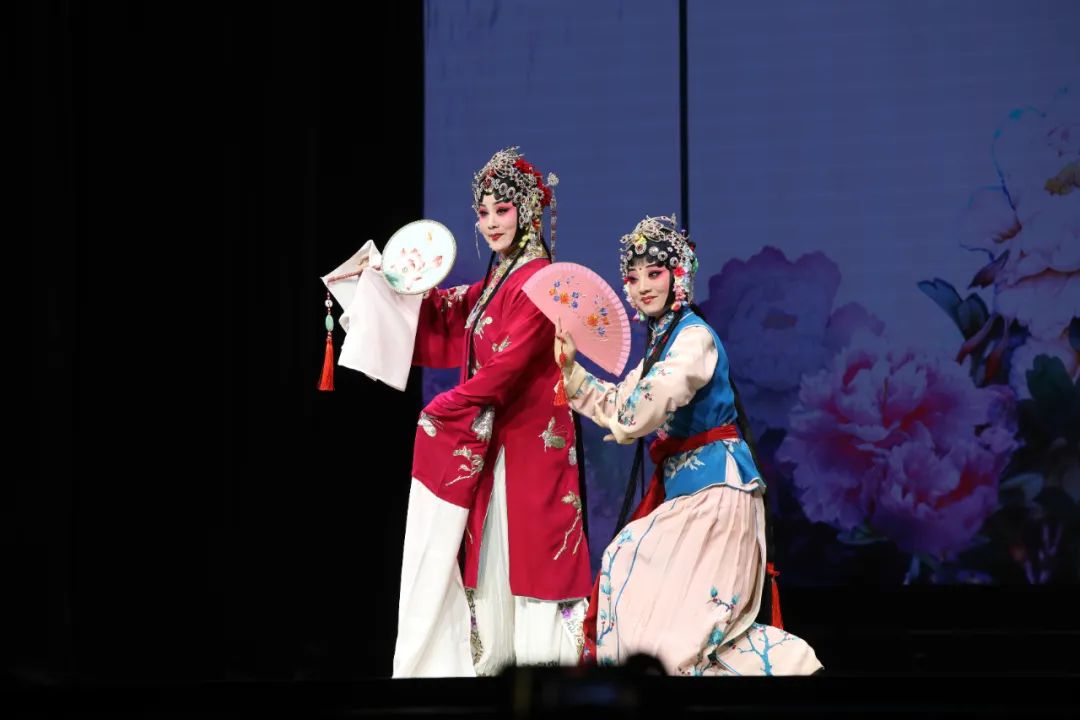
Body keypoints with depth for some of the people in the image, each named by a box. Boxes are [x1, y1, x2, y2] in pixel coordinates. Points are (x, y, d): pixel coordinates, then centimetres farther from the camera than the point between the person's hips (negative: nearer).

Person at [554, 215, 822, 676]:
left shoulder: (694, 336, -13)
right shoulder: (659, 343, 17)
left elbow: (665, 389, -33)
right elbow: (619, 405, 27)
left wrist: (628, 426, -17)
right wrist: (571, 371, 17)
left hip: (714, 485, -10)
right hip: (682, 486, 10)